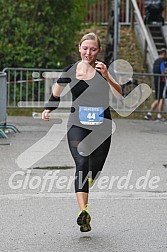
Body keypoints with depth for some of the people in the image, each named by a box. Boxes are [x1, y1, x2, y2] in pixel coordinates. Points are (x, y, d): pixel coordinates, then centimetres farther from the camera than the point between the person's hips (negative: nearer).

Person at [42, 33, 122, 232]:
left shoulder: (103, 70, -3)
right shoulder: (70, 71, 2)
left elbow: (120, 94, -18)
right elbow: (55, 95, 18)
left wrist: (107, 77, -31)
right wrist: (48, 110, 6)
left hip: (101, 128, 1)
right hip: (77, 126, -1)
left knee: (94, 170, 6)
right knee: (81, 164, -16)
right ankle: (83, 213, -26)